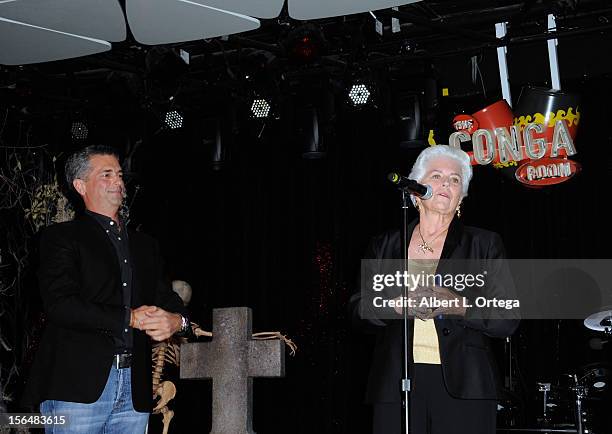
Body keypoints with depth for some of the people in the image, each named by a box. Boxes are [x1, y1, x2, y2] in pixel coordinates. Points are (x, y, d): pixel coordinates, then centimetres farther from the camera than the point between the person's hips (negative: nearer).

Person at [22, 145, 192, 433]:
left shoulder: (145, 246, 23)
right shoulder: (61, 237, 5)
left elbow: (169, 301, 18)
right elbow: (59, 305, -9)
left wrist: (177, 321, -7)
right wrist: (129, 318, -12)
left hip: (135, 390, 5)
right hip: (78, 387, -5)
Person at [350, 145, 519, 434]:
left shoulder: (484, 245, 9)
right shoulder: (385, 245, 15)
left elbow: (507, 318, 2)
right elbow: (358, 309, 8)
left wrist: (460, 306, -15)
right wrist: (398, 305, -11)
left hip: (461, 387, -1)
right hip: (397, 385, 1)